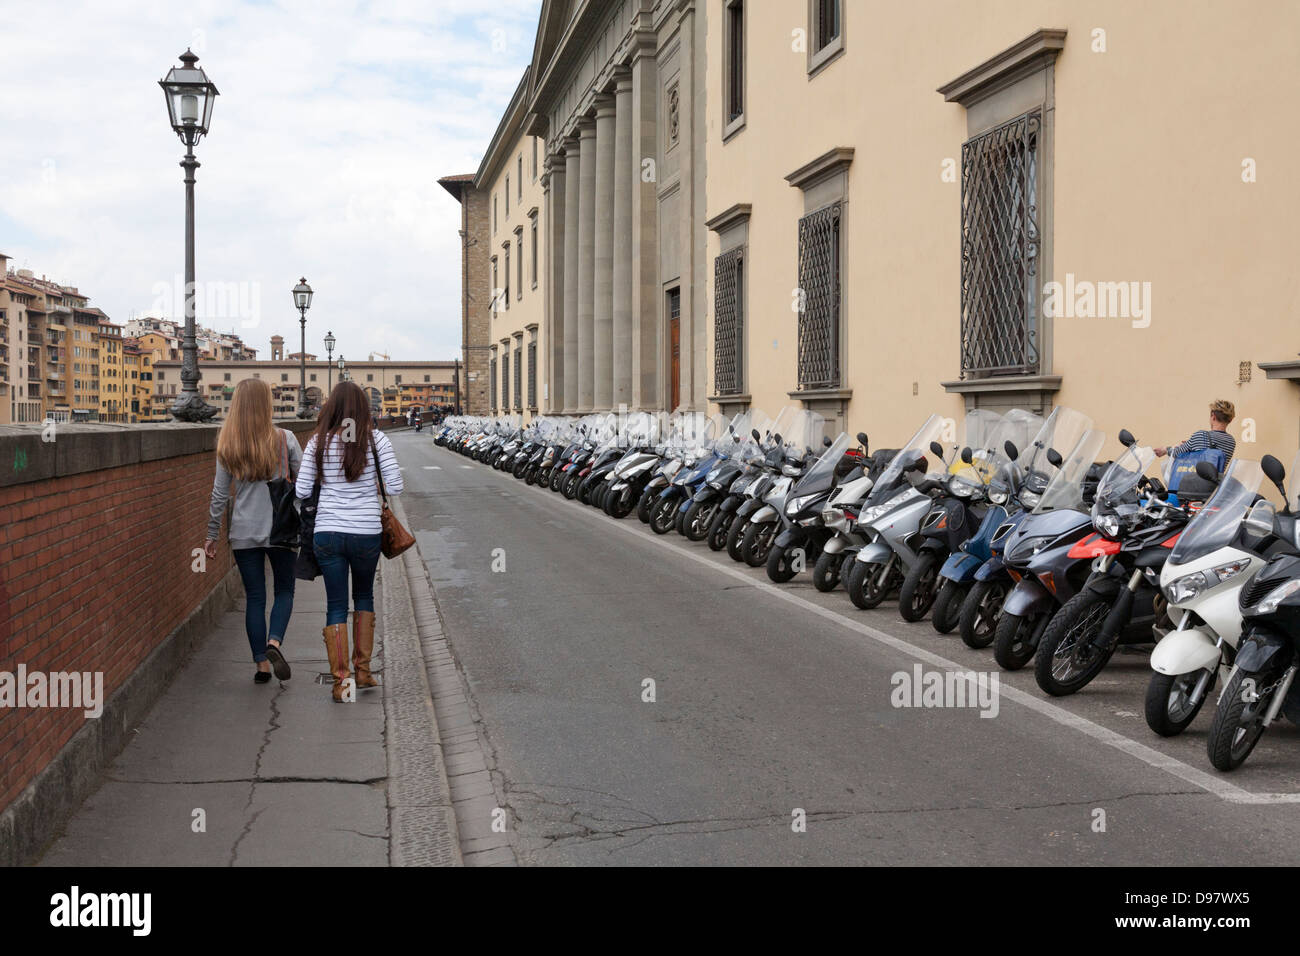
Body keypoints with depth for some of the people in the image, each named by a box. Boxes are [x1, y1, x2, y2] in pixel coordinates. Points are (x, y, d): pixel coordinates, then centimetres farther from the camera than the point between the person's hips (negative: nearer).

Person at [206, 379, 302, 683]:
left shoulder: (227, 446, -2)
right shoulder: (284, 440, -7)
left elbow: (220, 495, 1)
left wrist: (212, 535, 9)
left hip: (244, 533, 2)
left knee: (254, 597, 10)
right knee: (284, 590, 13)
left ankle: (262, 663, 11)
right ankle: (274, 642, -11)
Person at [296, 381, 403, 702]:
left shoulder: (318, 442, -2)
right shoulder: (376, 439, -5)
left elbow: (302, 491, 1)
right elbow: (395, 487, -6)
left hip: (327, 533, 0)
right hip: (366, 532, 0)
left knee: (336, 606, 7)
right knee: (364, 597, 21)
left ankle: (340, 680, 4)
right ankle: (363, 671, 23)